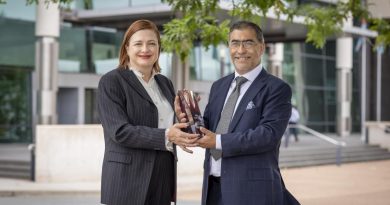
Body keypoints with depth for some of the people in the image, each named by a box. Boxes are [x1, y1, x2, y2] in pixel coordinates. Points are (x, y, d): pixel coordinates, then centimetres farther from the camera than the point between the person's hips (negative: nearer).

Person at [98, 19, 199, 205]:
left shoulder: (164, 83, 14)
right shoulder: (111, 81, -6)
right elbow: (120, 131, -15)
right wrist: (166, 136, -24)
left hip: (163, 180, 6)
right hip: (129, 180, -6)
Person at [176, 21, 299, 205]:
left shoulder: (277, 89, -6)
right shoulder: (218, 86, 14)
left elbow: (269, 134, -18)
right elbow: (207, 130, 13)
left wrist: (219, 141, -20)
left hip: (252, 190, -6)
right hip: (213, 188, 6)